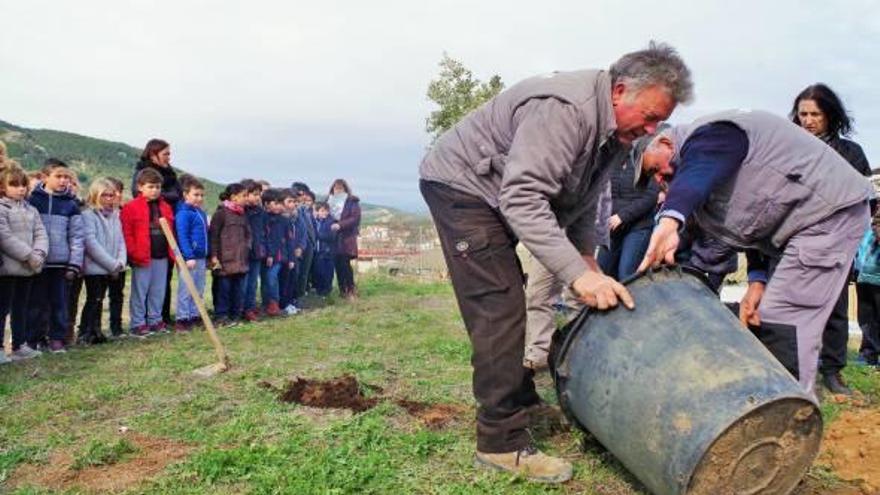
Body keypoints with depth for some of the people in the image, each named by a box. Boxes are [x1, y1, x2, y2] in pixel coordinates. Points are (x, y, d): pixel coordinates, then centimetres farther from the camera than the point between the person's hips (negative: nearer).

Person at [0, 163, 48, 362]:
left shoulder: (31, 210, 13)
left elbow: (41, 234, 7)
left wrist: (39, 253, -11)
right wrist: (28, 255, -19)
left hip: (28, 268, 7)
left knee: (21, 307, 14)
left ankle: (20, 345, 22)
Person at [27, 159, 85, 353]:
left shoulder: (71, 204, 5)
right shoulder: (33, 200, 1)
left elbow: (77, 236, 3)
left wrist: (75, 264, -3)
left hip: (61, 262, 1)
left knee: (60, 302, 6)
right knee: (37, 303, 5)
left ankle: (57, 338, 15)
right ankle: (33, 339, 15)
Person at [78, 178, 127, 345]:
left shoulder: (115, 216, 12)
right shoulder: (88, 215, -9)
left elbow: (120, 241, 11)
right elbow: (91, 243, -16)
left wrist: (120, 262, -6)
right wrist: (112, 264, -16)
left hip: (109, 268, 6)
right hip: (94, 267, -6)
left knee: (99, 300, 12)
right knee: (94, 300, -5)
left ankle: (95, 332, 18)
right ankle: (84, 334, 1)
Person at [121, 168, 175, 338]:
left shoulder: (165, 207, 13)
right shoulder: (131, 207, -6)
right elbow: (126, 234, -9)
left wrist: (171, 252, 12)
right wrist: (134, 253, -15)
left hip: (162, 257, 6)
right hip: (142, 258, -6)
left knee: (158, 291, 12)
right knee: (139, 292, 1)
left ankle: (155, 321, 23)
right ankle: (138, 324, 9)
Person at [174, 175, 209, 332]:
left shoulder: (201, 213, 13)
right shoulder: (183, 213, -12)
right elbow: (182, 237, -17)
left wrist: (206, 256, 17)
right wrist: (189, 257, -22)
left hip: (201, 258, 8)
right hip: (189, 258, -8)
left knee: (199, 289, 13)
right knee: (186, 290, -1)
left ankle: (195, 316, 23)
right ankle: (181, 319, 6)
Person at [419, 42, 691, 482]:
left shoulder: (616, 131, 2)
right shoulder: (565, 109, -30)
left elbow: (581, 204, 13)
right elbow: (523, 198, -37)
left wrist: (588, 260, 2)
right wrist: (577, 274, -40)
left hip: (497, 196, 10)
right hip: (460, 184, -10)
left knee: (509, 305, 16)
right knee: (499, 309, -14)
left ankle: (520, 400, 30)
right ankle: (502, 441, -9)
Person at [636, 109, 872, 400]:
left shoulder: (709, 135, -14)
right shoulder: (702, 155, 15)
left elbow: (695, 174, -39)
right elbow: (753, 220, 15)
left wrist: (670, 220, -58)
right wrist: (757, 280, 4)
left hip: (831, 211, -10)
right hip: (803, 222, 10)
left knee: (782, 321, -15)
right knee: (759, 317, 10)